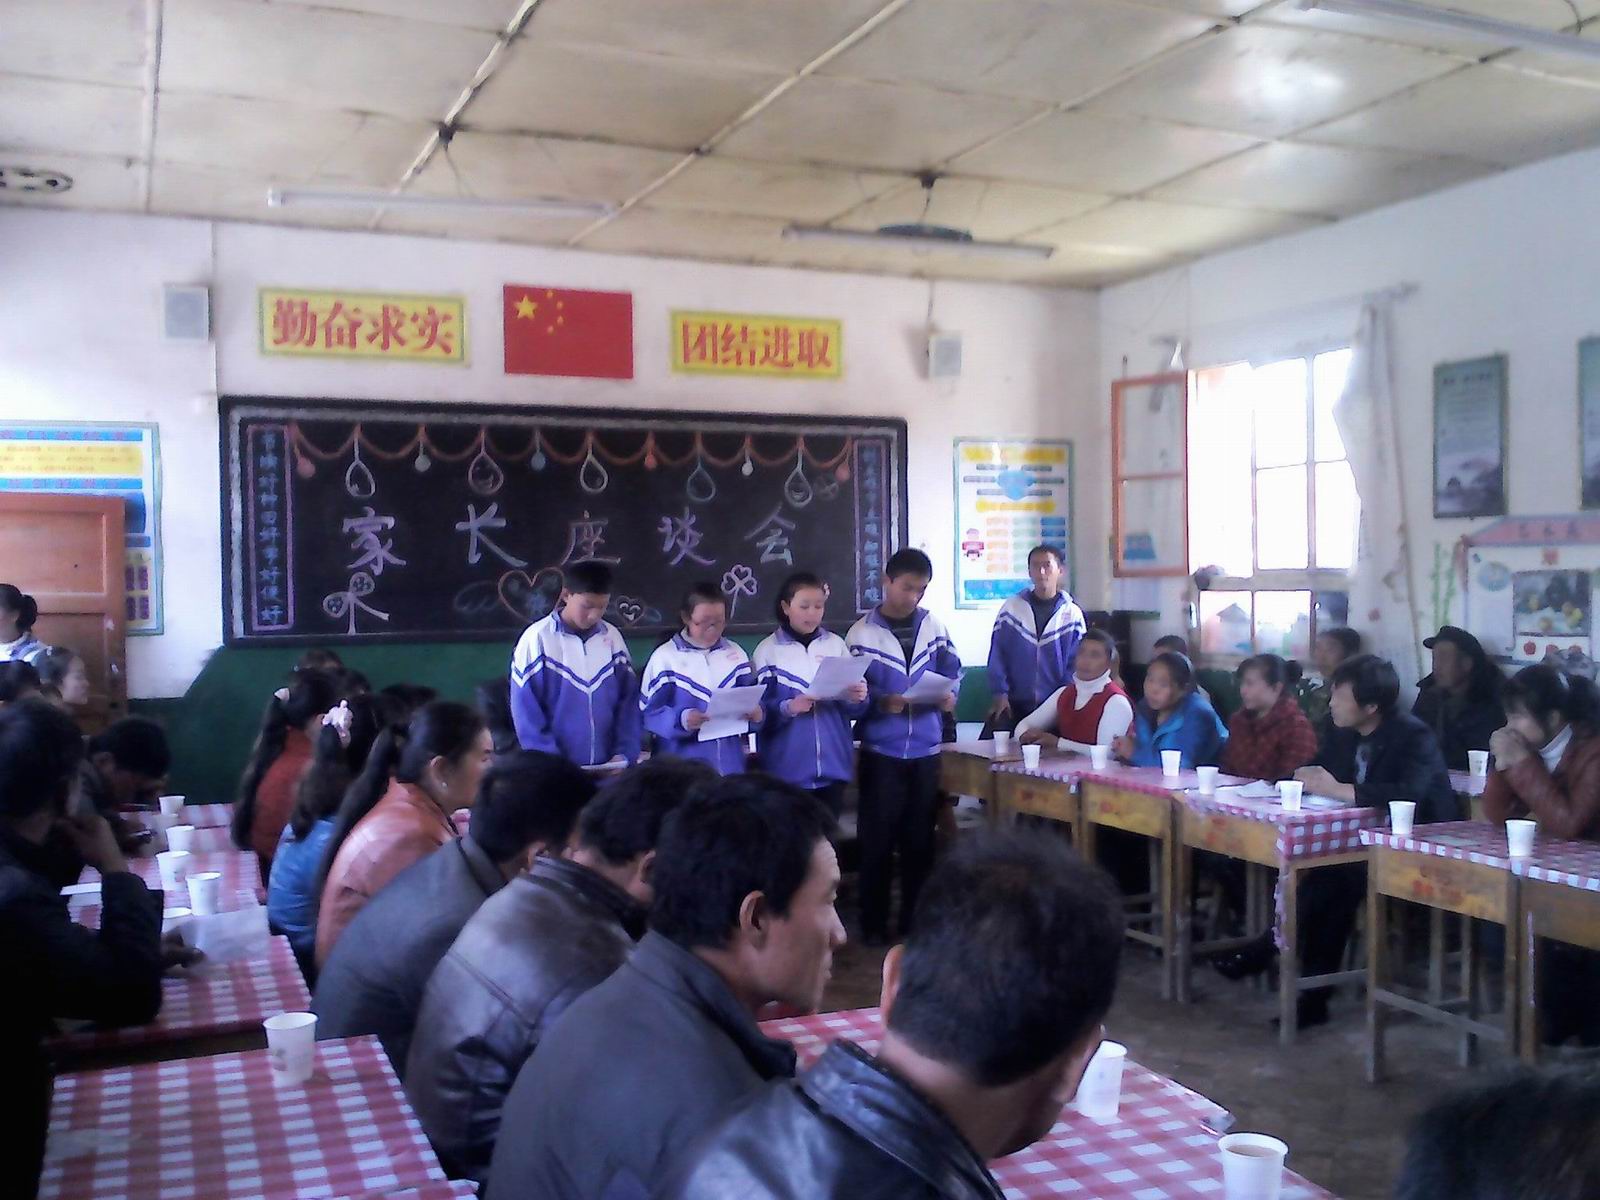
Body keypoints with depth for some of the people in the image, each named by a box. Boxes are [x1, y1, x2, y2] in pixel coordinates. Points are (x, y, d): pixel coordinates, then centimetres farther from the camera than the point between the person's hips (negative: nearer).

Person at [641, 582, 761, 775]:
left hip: (730, 766, 4)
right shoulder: (665, 657, -4)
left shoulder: (736, 655, 10)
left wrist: (755, 712, -10)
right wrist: (680, 719, -27)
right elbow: (650, 713, -8)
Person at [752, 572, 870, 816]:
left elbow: (853, 709, 9)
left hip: (832, 764, 3)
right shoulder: (767, 651, -1)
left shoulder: (837, 645, 8)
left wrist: (857, 699, -13)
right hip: (787, 768, -3)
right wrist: (787, 708, -24)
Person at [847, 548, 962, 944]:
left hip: (926, 750, 3)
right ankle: (874, 924, 13)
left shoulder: (934, 627, 5)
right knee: (877, 839, 2)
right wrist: (882, 702, -23)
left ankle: (915, 919, 22)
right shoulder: (862, 633, -4)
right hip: (881, 751, -3)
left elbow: (952, 674, 10)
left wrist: (948, 697, -10)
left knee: (920, 838, 11)